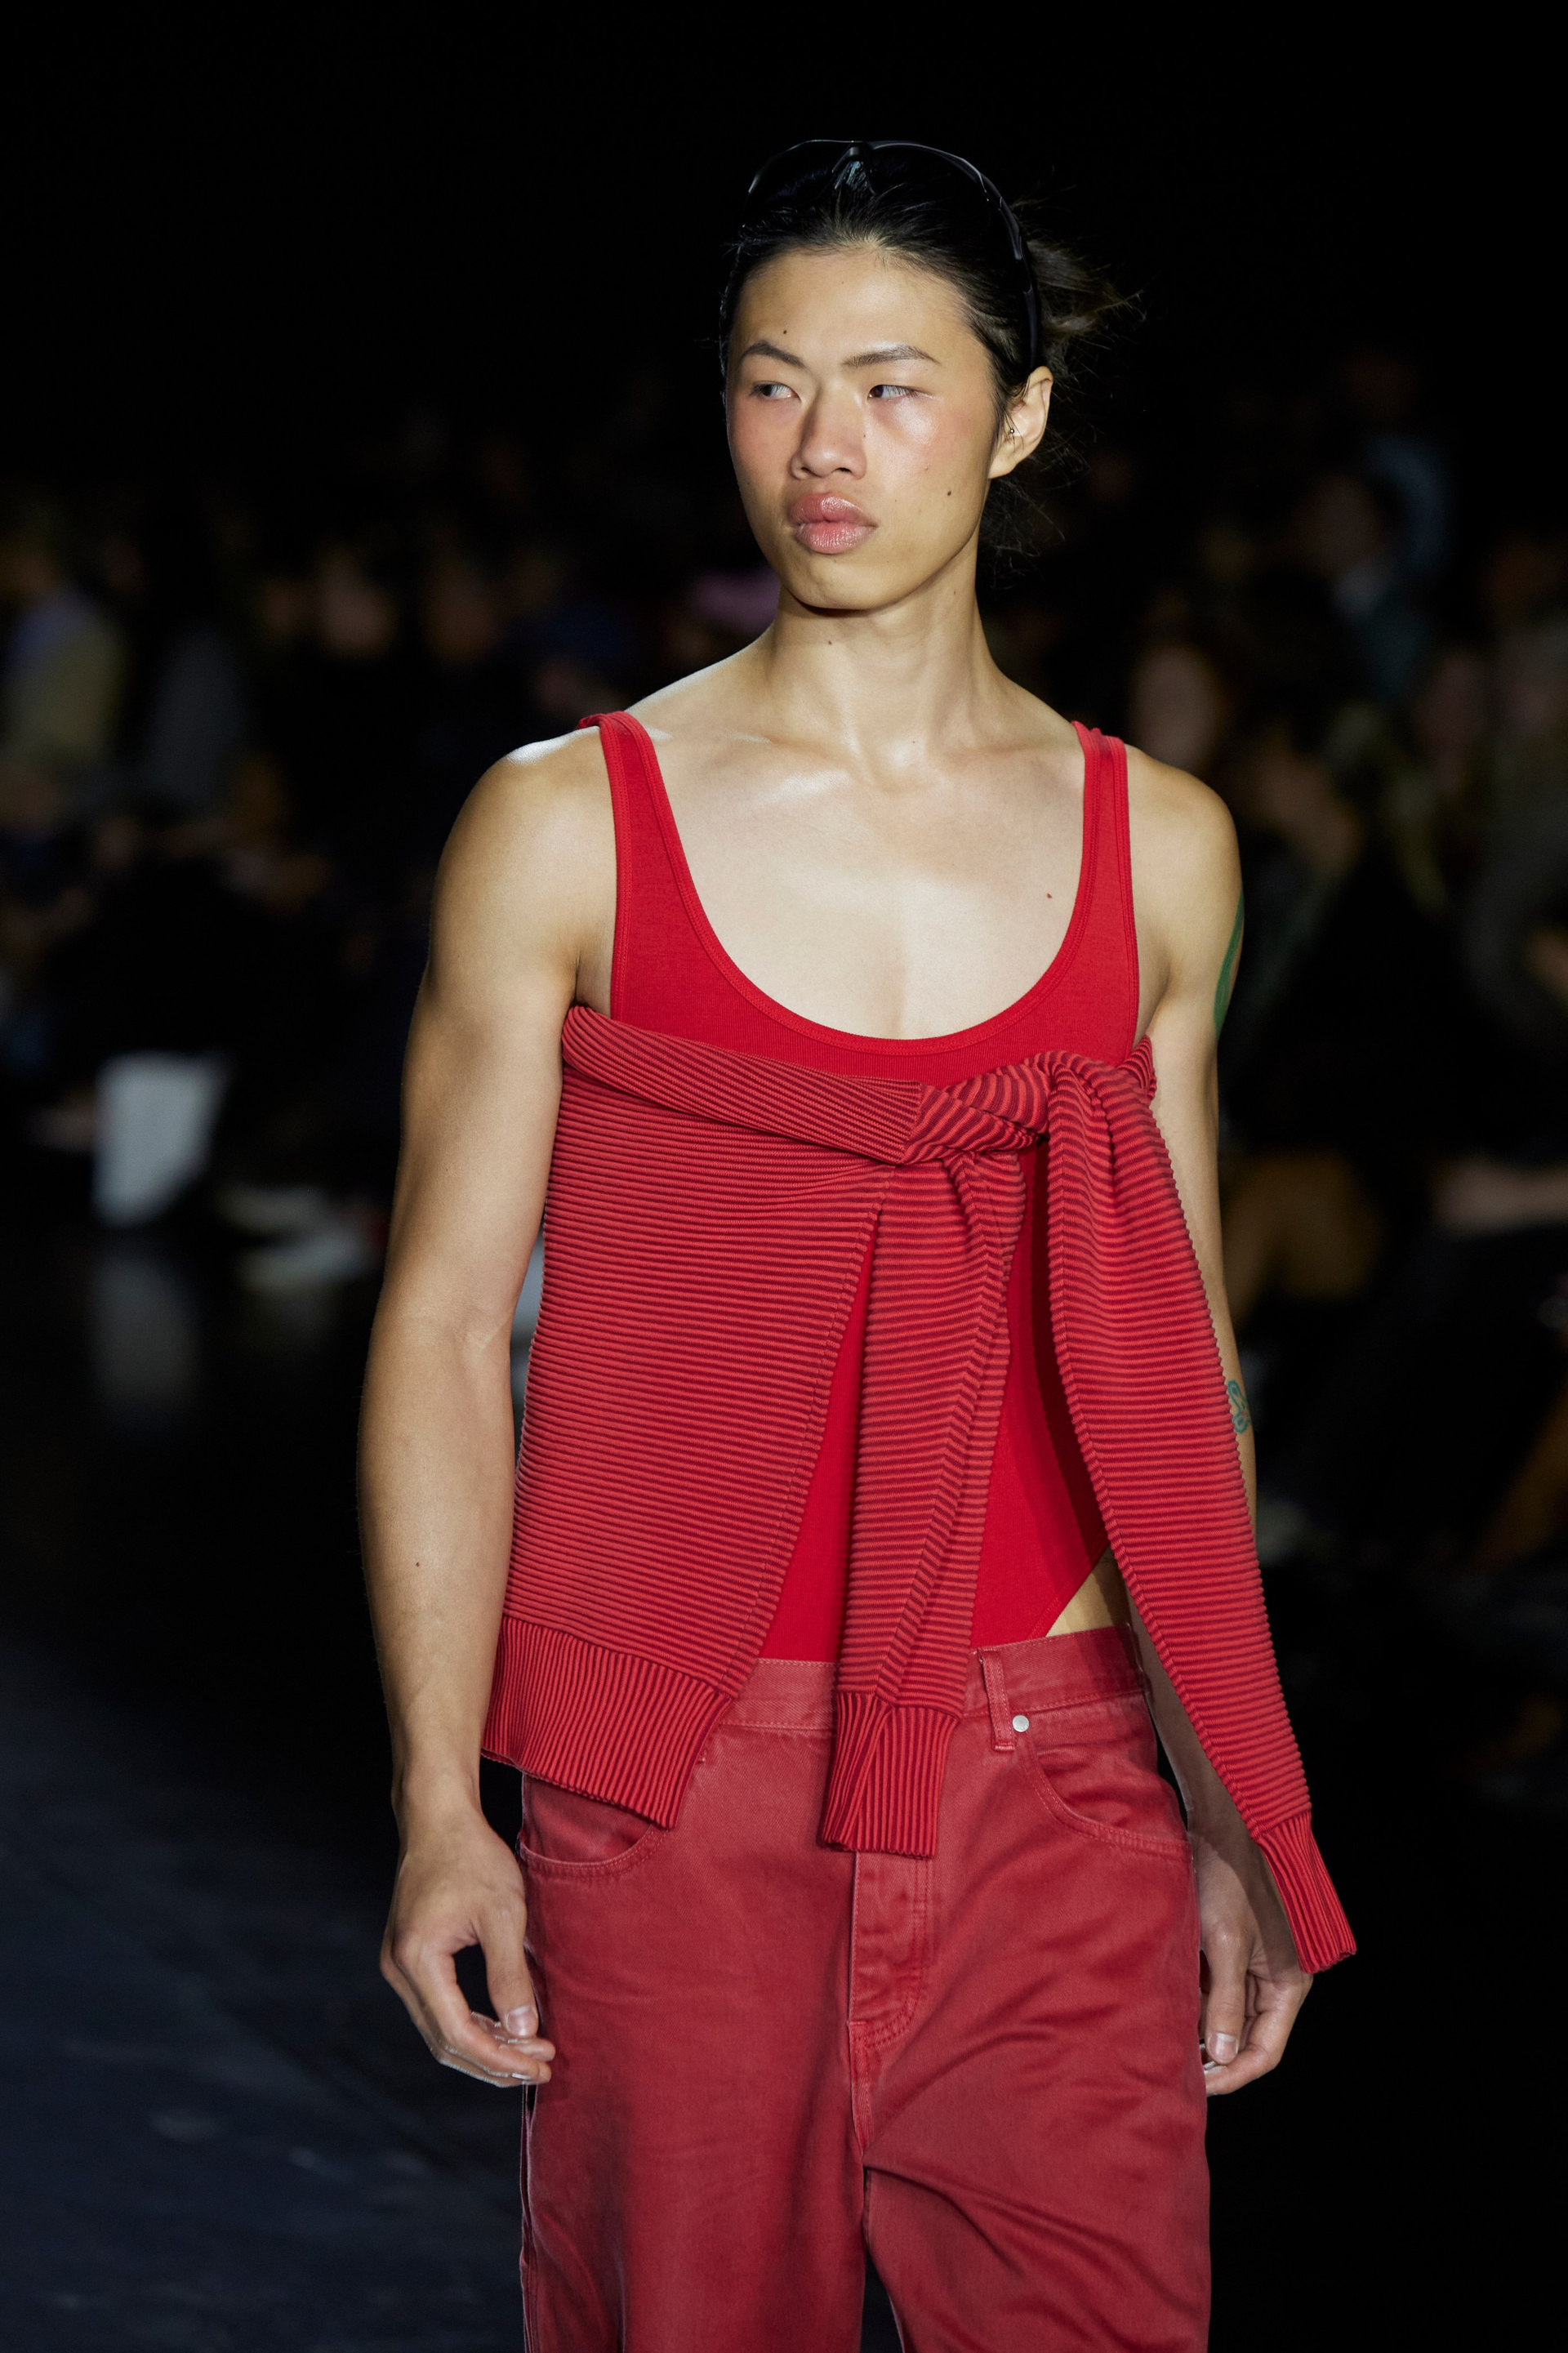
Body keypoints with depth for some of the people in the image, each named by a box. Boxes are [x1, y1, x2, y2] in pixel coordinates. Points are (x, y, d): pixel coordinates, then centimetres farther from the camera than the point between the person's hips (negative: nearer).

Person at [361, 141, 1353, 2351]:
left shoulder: (1158, 847, 8)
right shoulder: (565, 832, 0)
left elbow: (1177, 1359, 13)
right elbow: (445, 1332, 1)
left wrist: (1238, 1815, 11)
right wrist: (438, 1807, -6)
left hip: (1055, 1783, 2)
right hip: (675, 1792, -2)